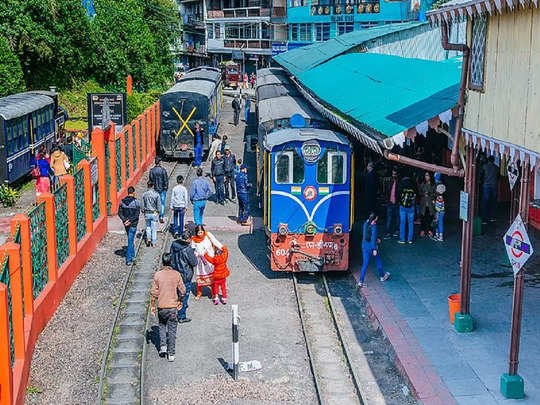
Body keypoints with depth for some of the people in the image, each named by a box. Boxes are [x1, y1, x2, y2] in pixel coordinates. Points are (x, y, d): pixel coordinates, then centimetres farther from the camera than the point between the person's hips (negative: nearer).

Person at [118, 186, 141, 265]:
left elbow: (119, 213, -2)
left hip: (126, 223, 5)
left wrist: (125, 220, -9)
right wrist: (130, 221, -15)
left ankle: (132, 255, 33)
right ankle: (128, 259, -7)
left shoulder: (122, 201, 1)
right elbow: (137, 214, -19)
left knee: (130, 239, 22)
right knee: (130, 240, -4)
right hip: (133, 224, -5)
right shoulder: (136, 202, -14)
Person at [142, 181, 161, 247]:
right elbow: (159, 204, -8)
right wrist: (158, 211, 7)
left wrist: (144, 212, 13)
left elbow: (143, 204, 1)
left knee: (148, 226, 21)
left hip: (147, 213, 2)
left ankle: (148, 238, 2)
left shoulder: (144, 194, -5)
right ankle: (153, 243, 9)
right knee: (154, 228, 6)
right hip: (154, 213, -2)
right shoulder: (156, 194, -11)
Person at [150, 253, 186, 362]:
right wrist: (180, 301, 17)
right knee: (172, 329, 8)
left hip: (161, 306, 0)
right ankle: (171, 354, 9)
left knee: (162, 325, 24)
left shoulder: (157, 275, -7)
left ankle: (163, 346, 10)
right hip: (173, 306, 0)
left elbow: (153, 292, -6)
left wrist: (152, 306, 5)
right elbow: (182, 290, -1)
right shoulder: (176, 274, -5)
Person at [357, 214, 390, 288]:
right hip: (372, 247, -6)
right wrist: (374, 249, -17)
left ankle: (361, 281, 1)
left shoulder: (365, 224, 1)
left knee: (365, 264, 7)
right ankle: (382, 276, 38)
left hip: (364, 246, 6)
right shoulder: (373, 226, -21)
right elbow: (373, 238, -21)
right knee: (378, 261, 19)